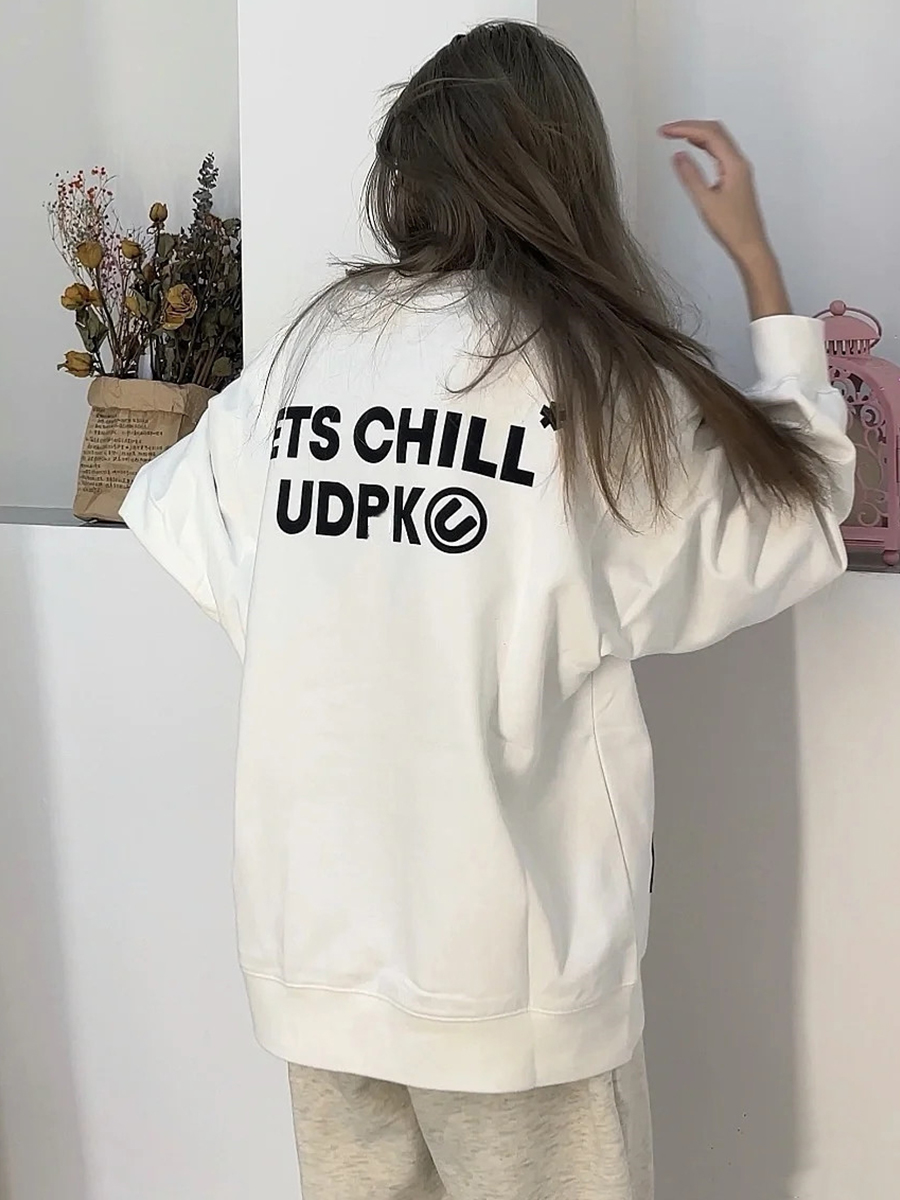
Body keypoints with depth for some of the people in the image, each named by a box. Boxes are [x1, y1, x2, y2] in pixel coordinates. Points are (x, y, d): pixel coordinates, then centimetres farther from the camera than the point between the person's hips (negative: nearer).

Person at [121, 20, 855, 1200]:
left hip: (316, 944, 4)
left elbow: (169, 515, 14)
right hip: (509, 963, -3)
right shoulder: (599, 376, -12)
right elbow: (795, 521, 3)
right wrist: (759, 261, 8)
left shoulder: (302, 353, -1)